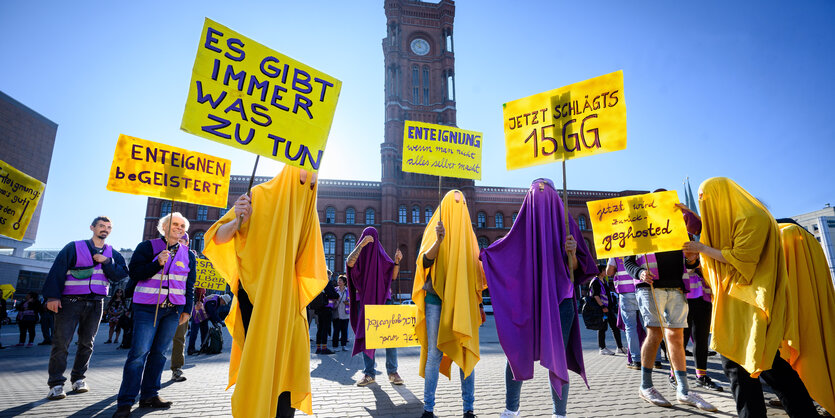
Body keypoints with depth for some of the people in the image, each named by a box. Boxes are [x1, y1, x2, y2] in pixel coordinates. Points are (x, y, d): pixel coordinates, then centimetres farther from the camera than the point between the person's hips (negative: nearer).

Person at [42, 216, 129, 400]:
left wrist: (106, 261, -13)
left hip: (95, 304, 3)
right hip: (70, 301, -3)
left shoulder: (112, 254, 11)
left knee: (87, 343, 7)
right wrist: (52, 296, -12)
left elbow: (121, 274, 0)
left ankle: (78, 378, 19)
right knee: (61, 342, -6)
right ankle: (56, 384, 3)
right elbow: (57, 271, -3)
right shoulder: (74, 248, 3)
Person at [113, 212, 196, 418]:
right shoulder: (148, 246, 2)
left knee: (160, 352, 6)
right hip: (147, 307, -3)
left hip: (174, 309, 3)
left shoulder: (188, 254, 10)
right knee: (139, 352, -8)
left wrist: (188, 309, 9)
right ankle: (125, 401, 1)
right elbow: (135, 272, -5)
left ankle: (149, 395, 16)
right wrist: (157, 263, -20)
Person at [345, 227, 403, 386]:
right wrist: (361, 244, -20)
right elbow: (349, 263, -16)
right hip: (364, 299, -1)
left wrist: (397, 261, -10)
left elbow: (393, 276, 7)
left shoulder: (381, 254, 13)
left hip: (383, 297, 1)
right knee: (366, 335, 0)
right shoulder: (359, 254, 9)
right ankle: (369, 373, 8)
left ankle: (392, 372, 0)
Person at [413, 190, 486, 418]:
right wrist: (439, 240, -29)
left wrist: (479, 303, 13)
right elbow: (425, 260, -12)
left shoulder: (467, 233, 13)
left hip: (463, 302, 3)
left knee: (466, 354, 3)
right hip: (437, 300, -3)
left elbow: (476, 272, 16)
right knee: (434, 353, -1)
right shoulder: (434, 229, 4)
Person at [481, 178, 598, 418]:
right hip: (527, 302, 2)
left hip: (559, 301, -1)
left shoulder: (565, 223, 4)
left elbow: (576, 268, 1)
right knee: (516, 354, 1)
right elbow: (503, 255, 15)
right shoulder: (523, 224, 8)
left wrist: (572, 252, -18)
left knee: (556, 359, 0)